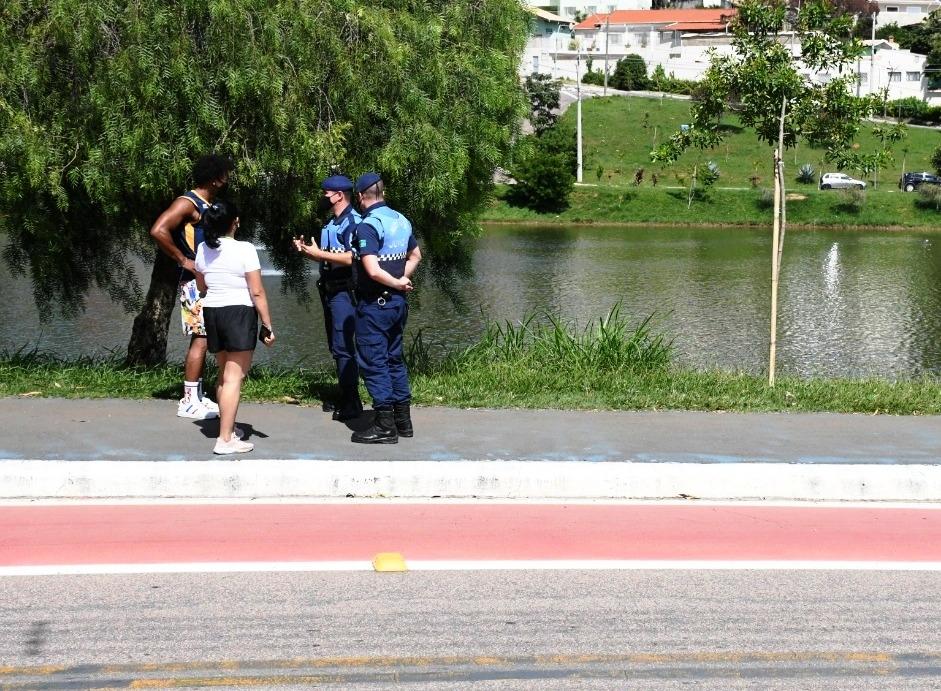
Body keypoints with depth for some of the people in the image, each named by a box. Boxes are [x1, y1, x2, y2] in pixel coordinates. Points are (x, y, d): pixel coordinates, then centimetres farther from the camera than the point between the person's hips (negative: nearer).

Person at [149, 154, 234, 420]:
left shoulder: (208, 206, 15)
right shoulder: (188, 203, -14)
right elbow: (158, 230, -27)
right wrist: (183, 260, -21)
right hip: (195, 281, -10)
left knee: (202, 338, 12)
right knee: (201, 337, -10)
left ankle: (197, 396, 18)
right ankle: (189, 402, -7)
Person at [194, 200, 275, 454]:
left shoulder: (203, 250, 5)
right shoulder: (245, 250, -13)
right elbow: (257, 292, -13)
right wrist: (268, 325, -7)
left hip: (212, 312, 6)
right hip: (239, 312, -6)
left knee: (224, 375, 19)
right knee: (234, 378, -5)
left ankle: (227, 428, 30)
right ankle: (225, 440, -8)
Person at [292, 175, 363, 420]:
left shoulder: (353, 222, -13)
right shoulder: (332, 223, 17)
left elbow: (352, 258, -23)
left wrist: (319, 253, -19)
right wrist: (306, 251, 7)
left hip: (344, 292, -10)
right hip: (330, 290, 10)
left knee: (342, 347, -10)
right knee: (336, 346, 12)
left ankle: (351, 403, -6)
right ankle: (345, 398, 20)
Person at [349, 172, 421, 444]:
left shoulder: (367, 226, -18)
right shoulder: (401, 220, 8)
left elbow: (373, 270, -26)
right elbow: (415, 255, 23)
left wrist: (398, 283, -11)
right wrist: (402, 280, 10)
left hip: (374, 304, -8)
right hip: (398, 301, 8)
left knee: (373, 362, -1)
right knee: (394, 358, 17)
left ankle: (385, 426, 0)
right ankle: (403, 420, 22)